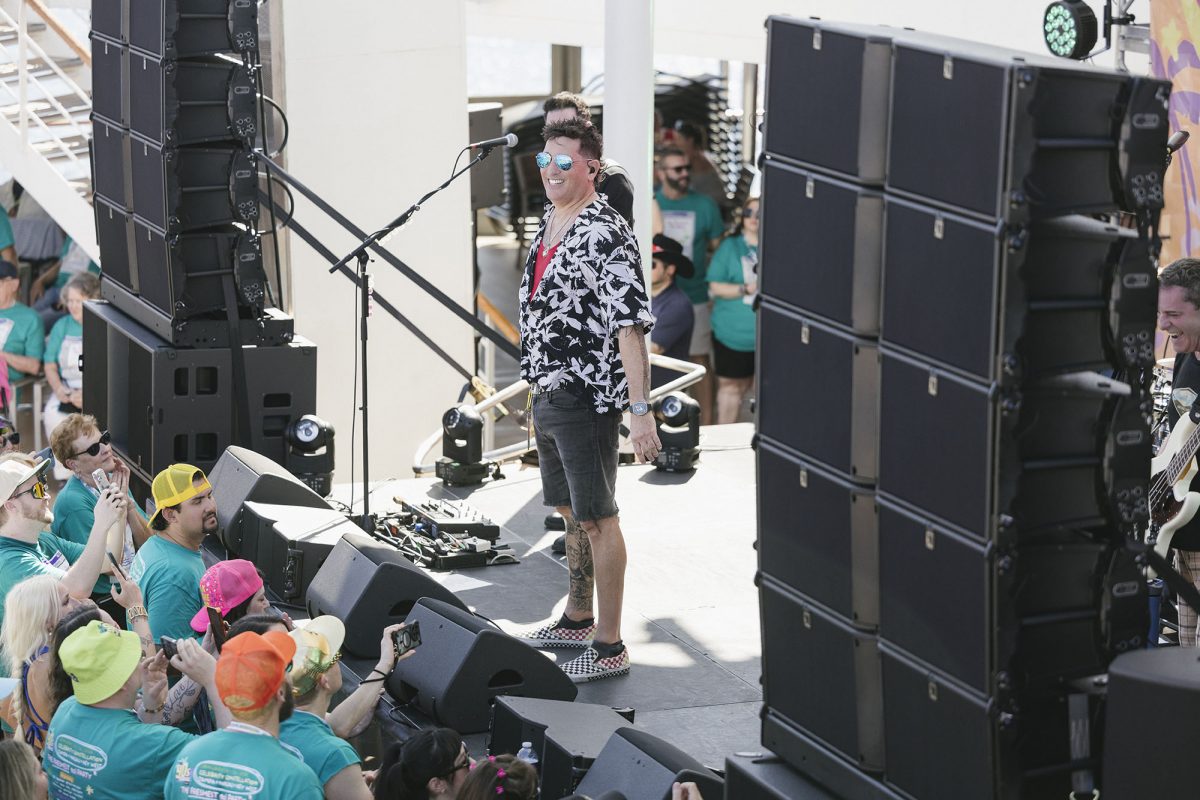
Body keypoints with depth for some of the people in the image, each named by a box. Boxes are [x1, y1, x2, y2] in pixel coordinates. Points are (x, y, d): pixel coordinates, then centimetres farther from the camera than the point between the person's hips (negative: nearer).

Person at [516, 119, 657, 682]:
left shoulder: (607, 234, -17)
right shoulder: (548, 225, 11)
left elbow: (631, 327, -22)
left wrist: (640, 410, -26)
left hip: (588, 397, -9)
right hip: (547, 396, 9)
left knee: (597, 518, -3)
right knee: (570, 511, 20)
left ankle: (609, 648, 3)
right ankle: (578, 619, 34)